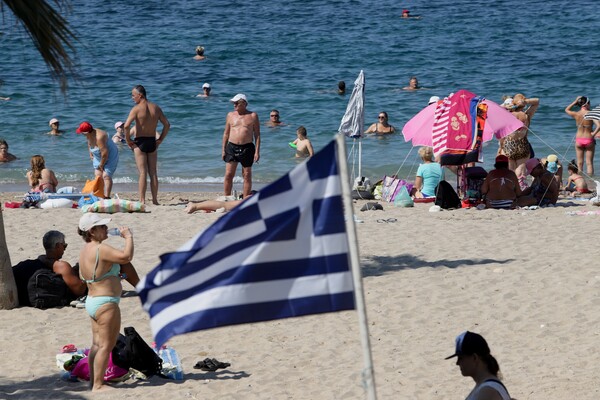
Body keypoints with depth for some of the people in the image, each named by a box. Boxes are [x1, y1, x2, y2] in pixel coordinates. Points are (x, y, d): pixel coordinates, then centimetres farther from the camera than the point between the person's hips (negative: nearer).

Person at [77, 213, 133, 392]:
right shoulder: (100, 249, -21)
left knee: (97, 344, 15)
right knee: (106, 345, -5)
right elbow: (126, 256, -30)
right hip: (106, 303, -10)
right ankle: (98, 385, -4)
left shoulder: (85, 251, 10)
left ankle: (93, 383, 20)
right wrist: (128, 237, -15)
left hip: (92, 301, 10)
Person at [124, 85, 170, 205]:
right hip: (152, 142, 4)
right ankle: (155, 200, 11)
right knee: (153, 173, 9)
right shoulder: (156, 108, 5)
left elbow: (126, 126, -21)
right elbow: (167, 124, 6)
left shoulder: (137, 109, -11)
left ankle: (142, 200, -6)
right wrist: (160, 139, 11)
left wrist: (128, 140, -8)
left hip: (140, 142, -4)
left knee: (142, 173, -4)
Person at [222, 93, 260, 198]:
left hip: (247, 147, -2)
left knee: (247, 176, 3)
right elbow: (226, 133, 14)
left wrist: (257, 151, -5)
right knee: (229, 175, -4)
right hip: (232, 147, 2)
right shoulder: (230, 115, 9)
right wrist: (223, 150, 9)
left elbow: (257, 135, 2)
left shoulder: (252, 116, 2)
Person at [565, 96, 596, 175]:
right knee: (589, 163, 4)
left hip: (579, 140, 2)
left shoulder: (576, 114, -6)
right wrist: (594, 134, -9)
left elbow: (567, 110, 14)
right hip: (589, 139, -2)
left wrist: (575, 102, 10)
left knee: (580, 163, 12)